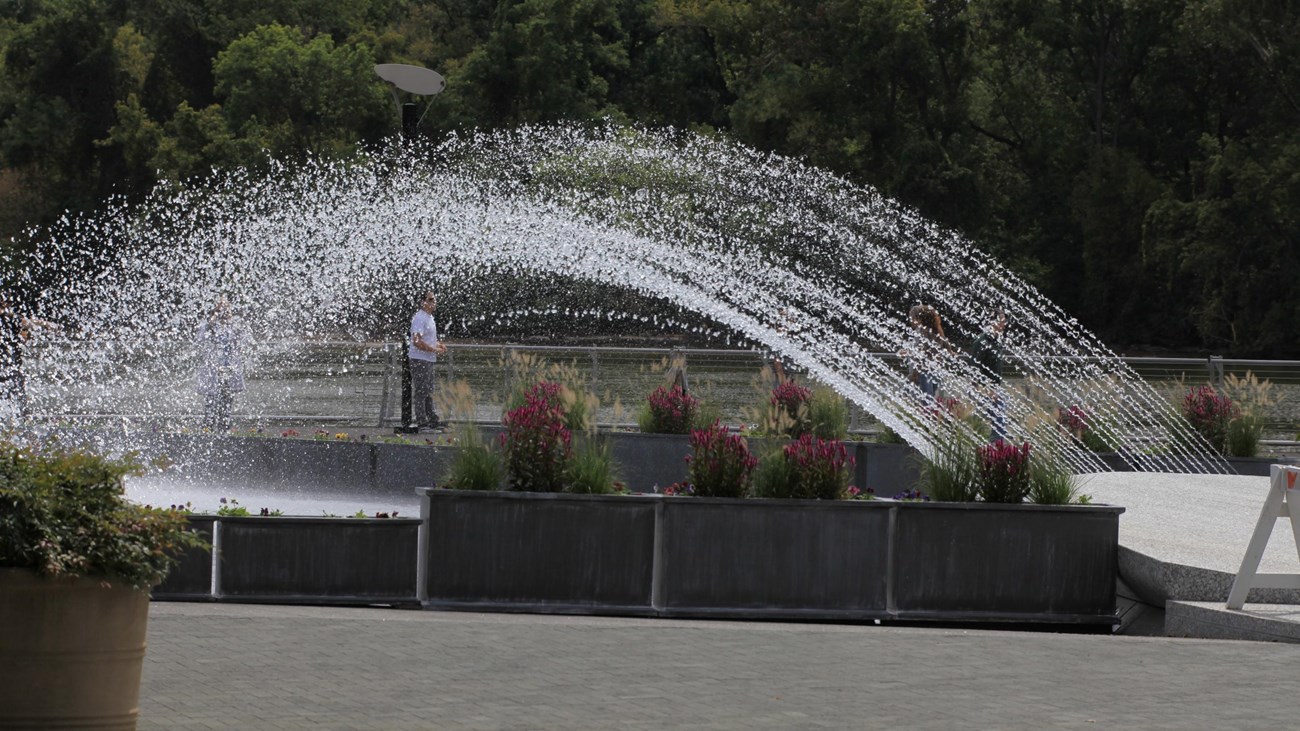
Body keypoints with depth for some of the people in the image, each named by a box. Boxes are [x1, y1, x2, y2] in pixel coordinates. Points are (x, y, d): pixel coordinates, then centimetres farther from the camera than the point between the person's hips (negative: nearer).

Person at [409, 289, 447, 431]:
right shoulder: (420, 318, -16)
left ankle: (433, 420, 19)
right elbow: (417, 342, -25)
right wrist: (434, 349, -20)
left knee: (430, 391, 14)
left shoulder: (429, 318, 16)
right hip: (419, 360, -10)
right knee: (421, 391, -6)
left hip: (429, 360, 10)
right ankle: (422, 422, -4)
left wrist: (439, 344, 11)